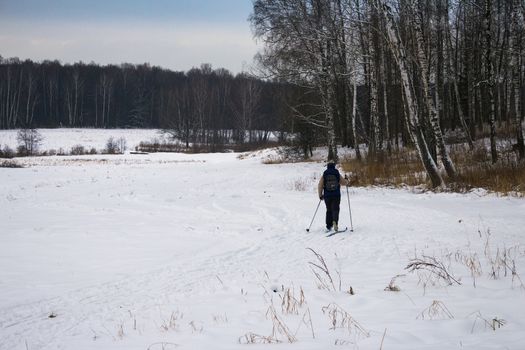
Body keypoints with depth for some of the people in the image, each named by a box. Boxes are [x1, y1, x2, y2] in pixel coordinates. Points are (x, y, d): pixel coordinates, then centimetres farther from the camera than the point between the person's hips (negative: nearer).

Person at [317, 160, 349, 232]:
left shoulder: (324, 175, -1)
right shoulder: (337, 174, -2)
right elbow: (344, 183, 7)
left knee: (329, 210, 14)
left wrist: (320, 195, 9)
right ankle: (335, 221, -29)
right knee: (335, 209, -2)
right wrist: (346, 179, 29)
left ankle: (329, 226, 14)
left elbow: (320, 186, -2)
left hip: (327, 196, 1)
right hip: (336, 196, -1)